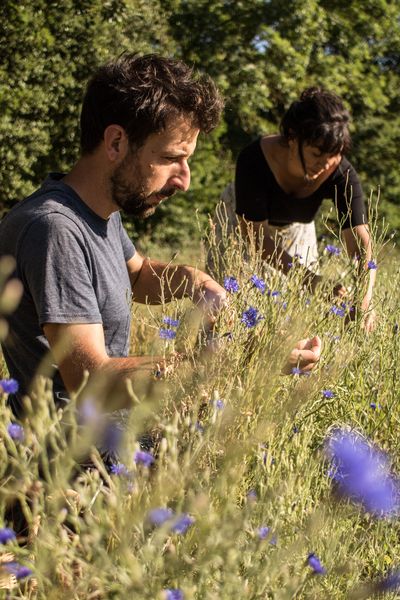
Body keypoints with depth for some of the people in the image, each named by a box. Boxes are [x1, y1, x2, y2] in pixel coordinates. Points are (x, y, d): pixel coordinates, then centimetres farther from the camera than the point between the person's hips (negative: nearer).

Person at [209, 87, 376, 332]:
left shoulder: (341, 174, -31)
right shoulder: (255, 159, -38)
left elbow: (360, 240, -36)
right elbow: (257, 234, -37)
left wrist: (365, 296, -55)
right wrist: (310, 279, -48)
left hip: (296, 229, 3)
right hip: (243, 222, -2)